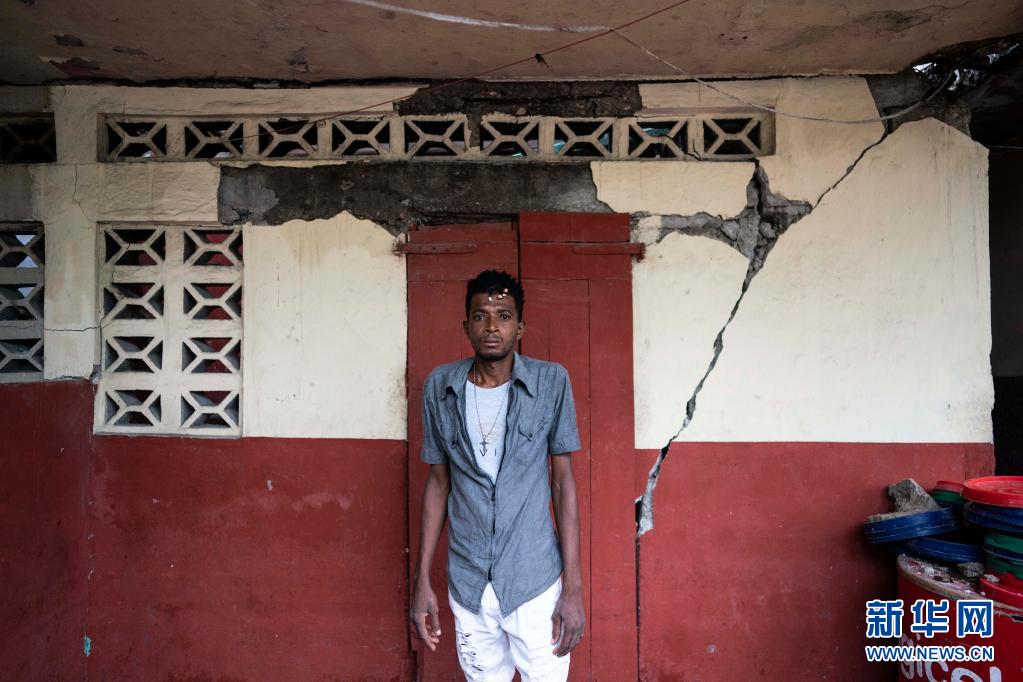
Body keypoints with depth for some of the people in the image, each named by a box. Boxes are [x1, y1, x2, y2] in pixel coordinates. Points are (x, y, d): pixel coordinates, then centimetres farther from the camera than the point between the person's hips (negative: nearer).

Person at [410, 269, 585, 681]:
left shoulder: (552, 382, -9)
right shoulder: (439, 387, -3)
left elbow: (563, 481, -5)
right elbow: (438, 483, 4)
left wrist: (573, 585, -7)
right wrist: (422, 581, 5)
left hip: (536, 581, -2)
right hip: (467, 582, 2)